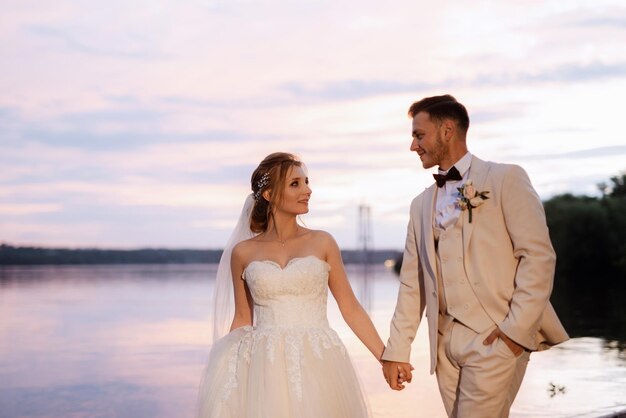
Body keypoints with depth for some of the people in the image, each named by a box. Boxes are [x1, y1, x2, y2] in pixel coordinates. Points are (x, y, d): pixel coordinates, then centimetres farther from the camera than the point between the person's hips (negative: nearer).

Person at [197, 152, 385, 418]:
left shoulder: (322, 243, 5)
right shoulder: (243, 253, 5)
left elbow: (350, 309, 6)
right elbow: (242, 320, 12)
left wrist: (386, 358, 1)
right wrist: (222, 369, 10)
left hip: (317, 365, 0)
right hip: (264, 368, 0)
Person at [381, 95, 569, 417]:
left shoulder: (506, 179, 0)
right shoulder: (421, 204, 16)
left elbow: (539, 256, -8)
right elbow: (412, 283, 14)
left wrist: (516, 330, -15)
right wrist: (397, 351, 9)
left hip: (494, 337, -5)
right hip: (445, 342, 5)